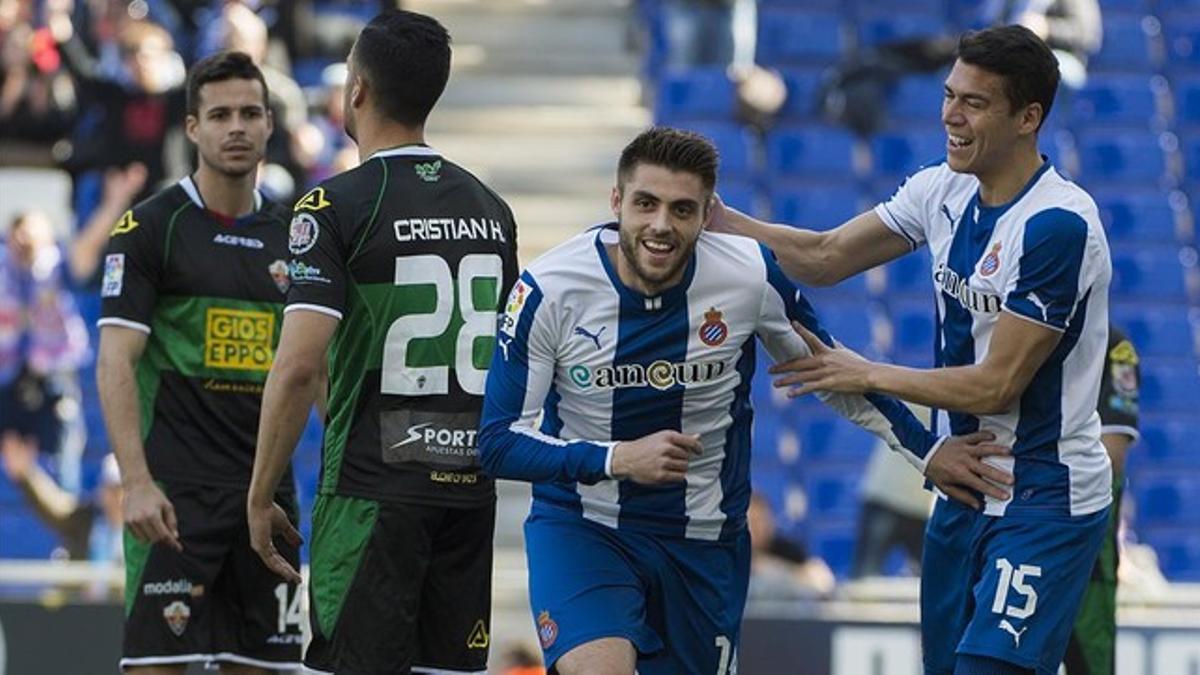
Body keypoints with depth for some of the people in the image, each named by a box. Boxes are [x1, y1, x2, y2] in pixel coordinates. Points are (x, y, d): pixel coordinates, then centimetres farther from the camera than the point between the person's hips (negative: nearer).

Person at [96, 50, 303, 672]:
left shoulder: (290, 235, 13)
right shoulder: (150, 227, -3)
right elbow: (115, 364, -10)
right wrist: (136, 482, -20)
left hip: (267, 491, 5)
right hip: (176, 496, -5)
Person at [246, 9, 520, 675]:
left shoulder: (336, 204, -9)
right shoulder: (490, 207, 12)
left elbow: (298, 366, -17)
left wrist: (260, 496, -9)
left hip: (372, 489, -6)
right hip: (471, 488, 6)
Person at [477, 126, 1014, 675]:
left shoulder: (752, 277, -11)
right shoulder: (548, 290, -17)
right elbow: (498, 442, -14)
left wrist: (926, 451, 8)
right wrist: (616, 460, -27)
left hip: (704, 541, 3)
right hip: (580, 523, -3)